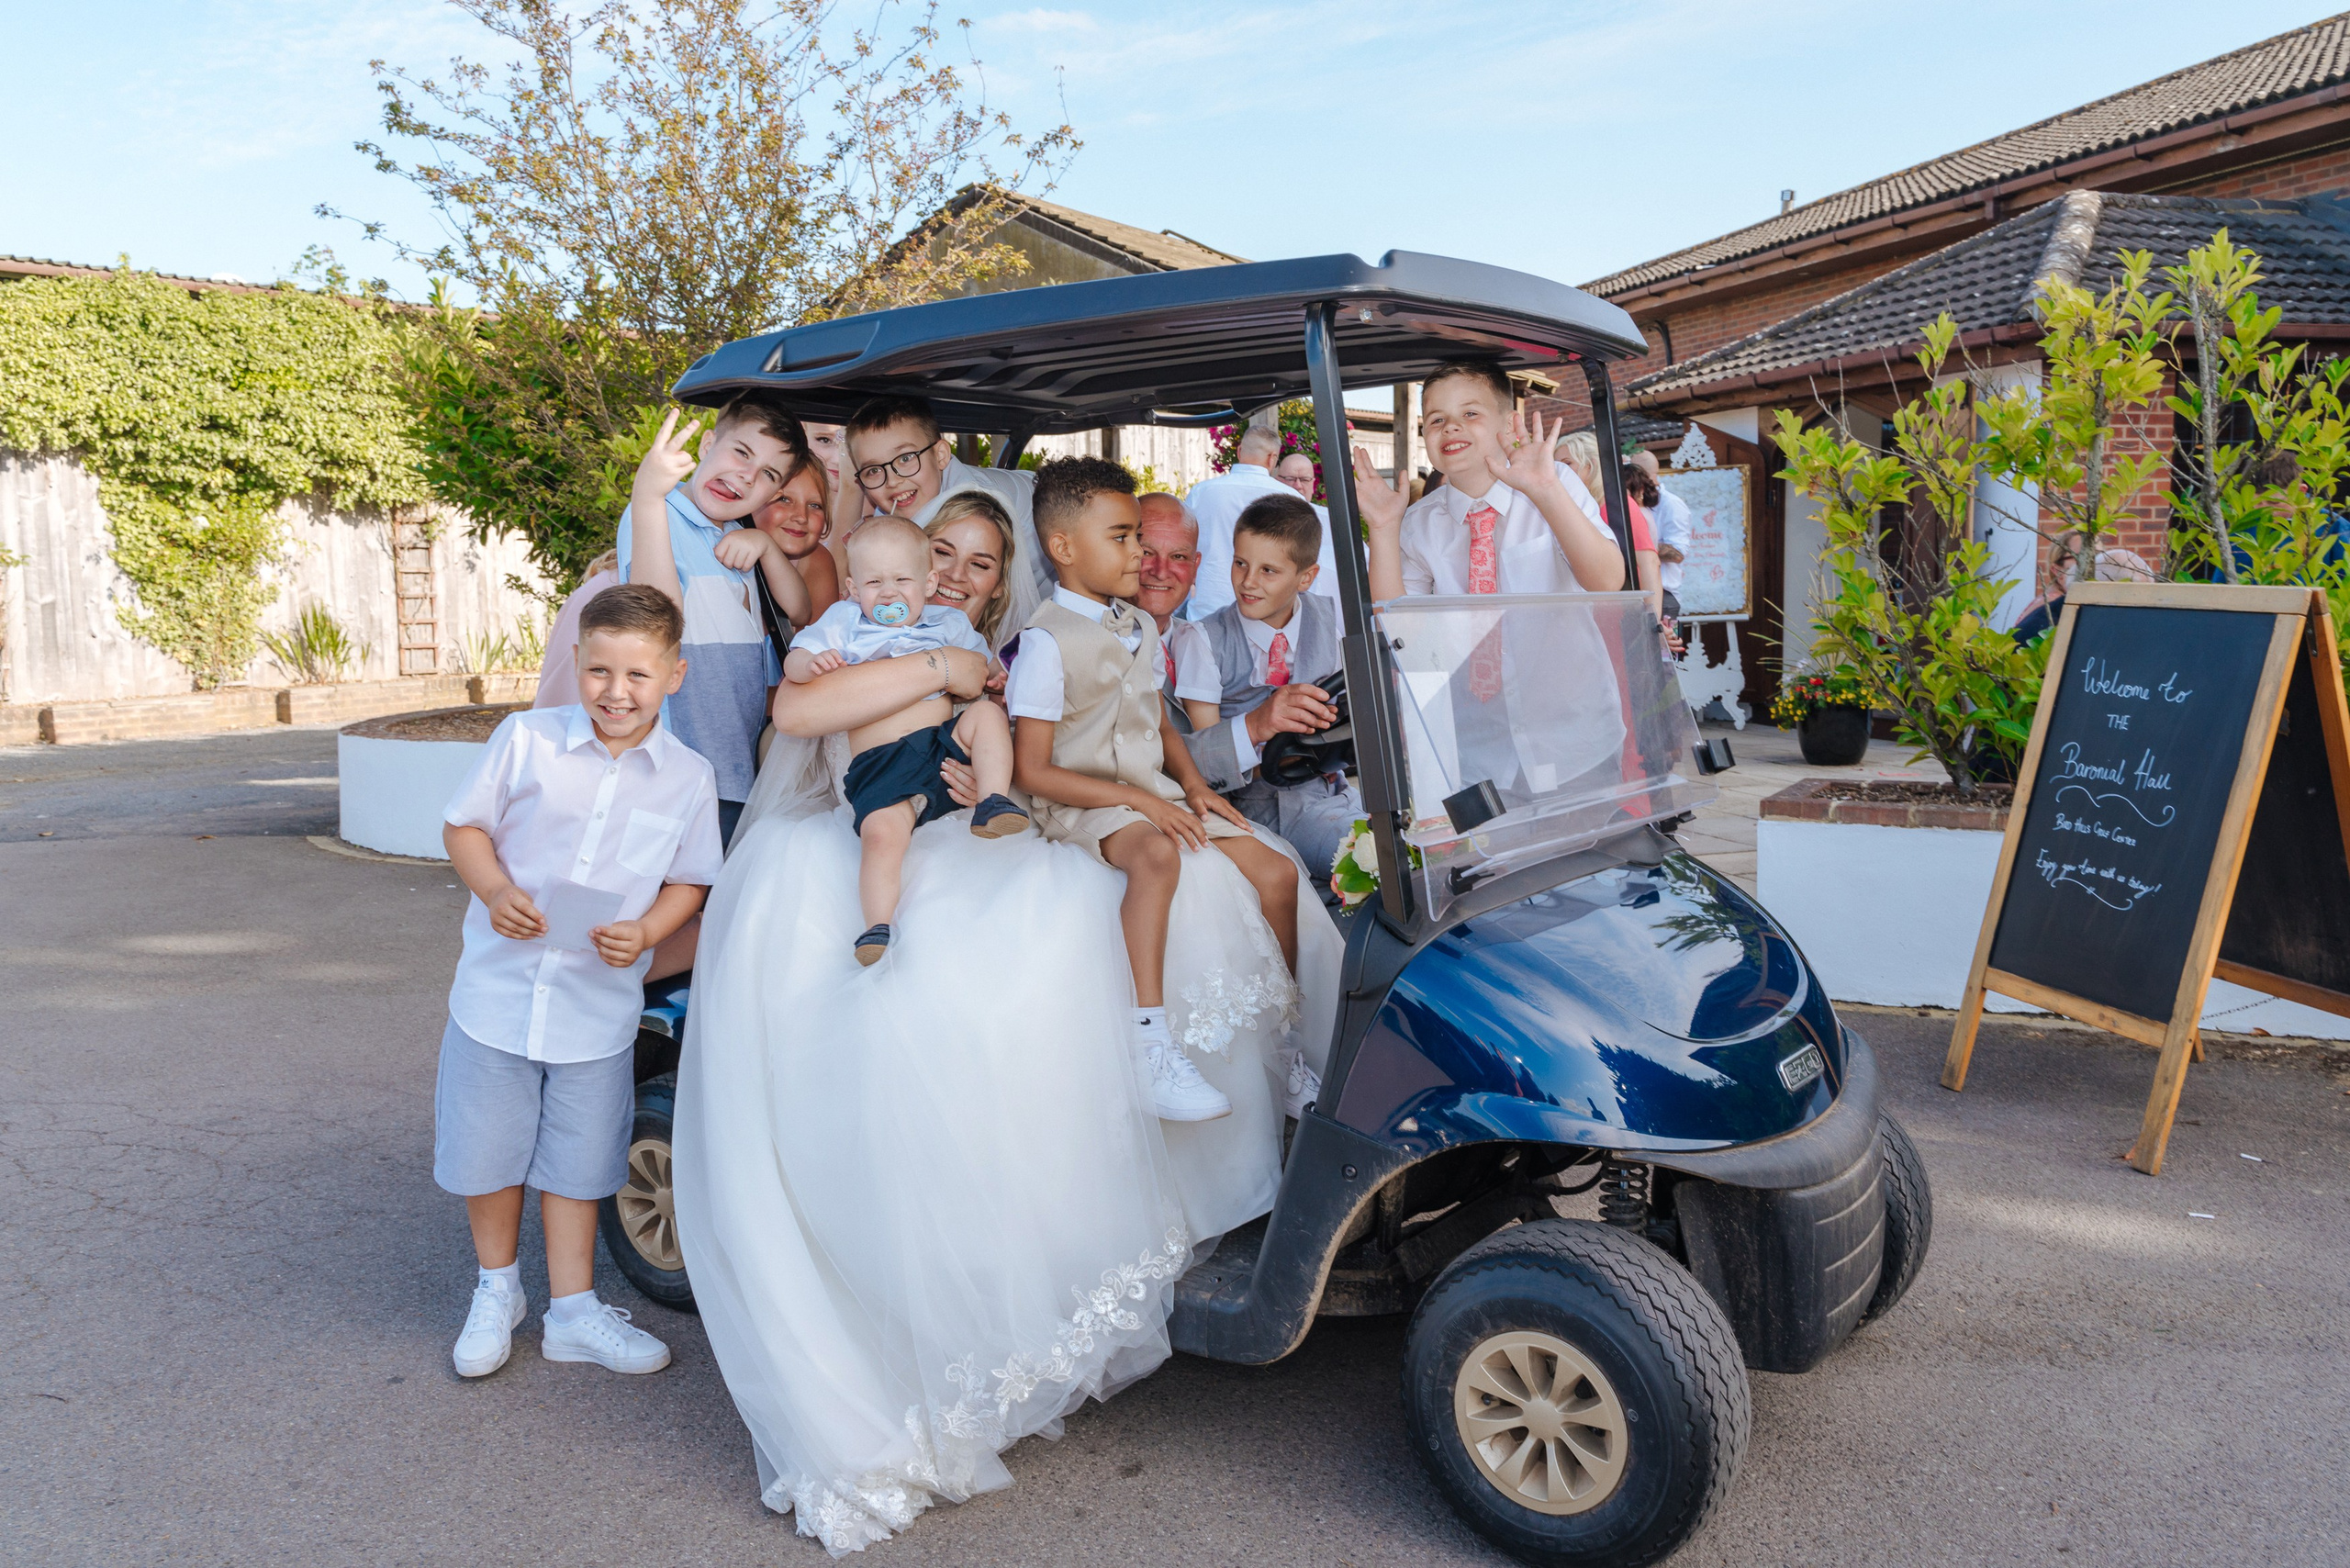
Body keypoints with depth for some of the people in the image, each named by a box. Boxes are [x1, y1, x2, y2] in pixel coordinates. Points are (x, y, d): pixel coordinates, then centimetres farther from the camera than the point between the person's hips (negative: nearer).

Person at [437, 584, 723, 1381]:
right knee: (487, 1152, 12)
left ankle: (572, 1309, 30)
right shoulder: (526, 738, -8)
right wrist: (495, 889, -17)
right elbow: (464, 825, 1)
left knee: (578, 1161, 13)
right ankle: (497, 1287, 37)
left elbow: (688, 881, 3)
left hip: (599, 1005, 0)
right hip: (498, 989, 0)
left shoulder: (689, 777, -5)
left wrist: (645, 932, -16)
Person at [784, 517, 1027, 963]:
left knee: (987, 713, -24)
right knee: (882, 835, -27)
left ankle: (992, 804, -23)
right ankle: (878, 926, -22)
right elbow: (792, 663, 11)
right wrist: (812, 664, -13)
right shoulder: (844, 622, 17)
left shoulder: (948, 624, 21)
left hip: (948, 745, 2)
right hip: (881, 765, -2)